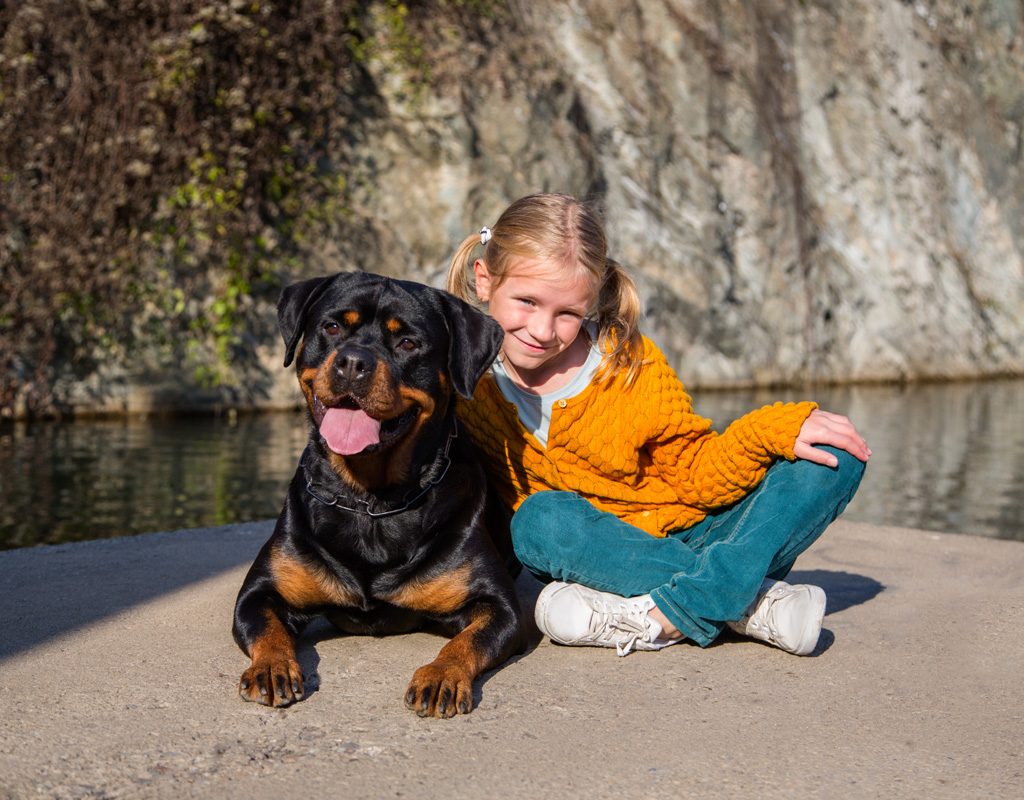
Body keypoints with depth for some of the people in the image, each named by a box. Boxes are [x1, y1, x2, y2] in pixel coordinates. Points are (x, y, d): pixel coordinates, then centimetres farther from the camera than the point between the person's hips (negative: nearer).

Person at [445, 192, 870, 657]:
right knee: (541, 518, -35)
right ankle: (754, 603, -30)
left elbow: (696, 473, -7)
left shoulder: (632, 365, -12)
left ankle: (664, 616, -33)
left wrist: (772, 433, -23)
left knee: (832, 457, -16)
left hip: (690, 539, 1)